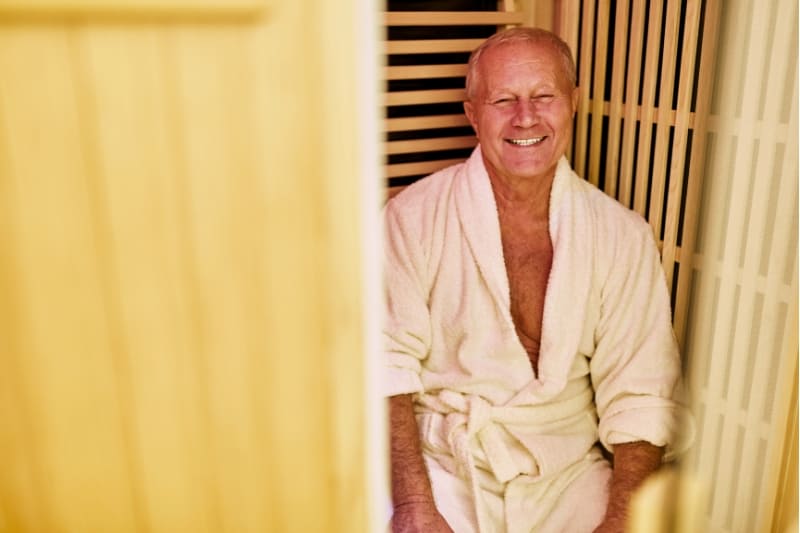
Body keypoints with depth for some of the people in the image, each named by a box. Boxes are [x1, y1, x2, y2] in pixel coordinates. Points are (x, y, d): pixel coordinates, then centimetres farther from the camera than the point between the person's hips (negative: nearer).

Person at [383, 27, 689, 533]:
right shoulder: (414, 216, -6)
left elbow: (640, 396, -2)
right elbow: (388, 363, -9)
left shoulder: (623, 235, -1)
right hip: (440, 466, -2)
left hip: (569, 473, 3)